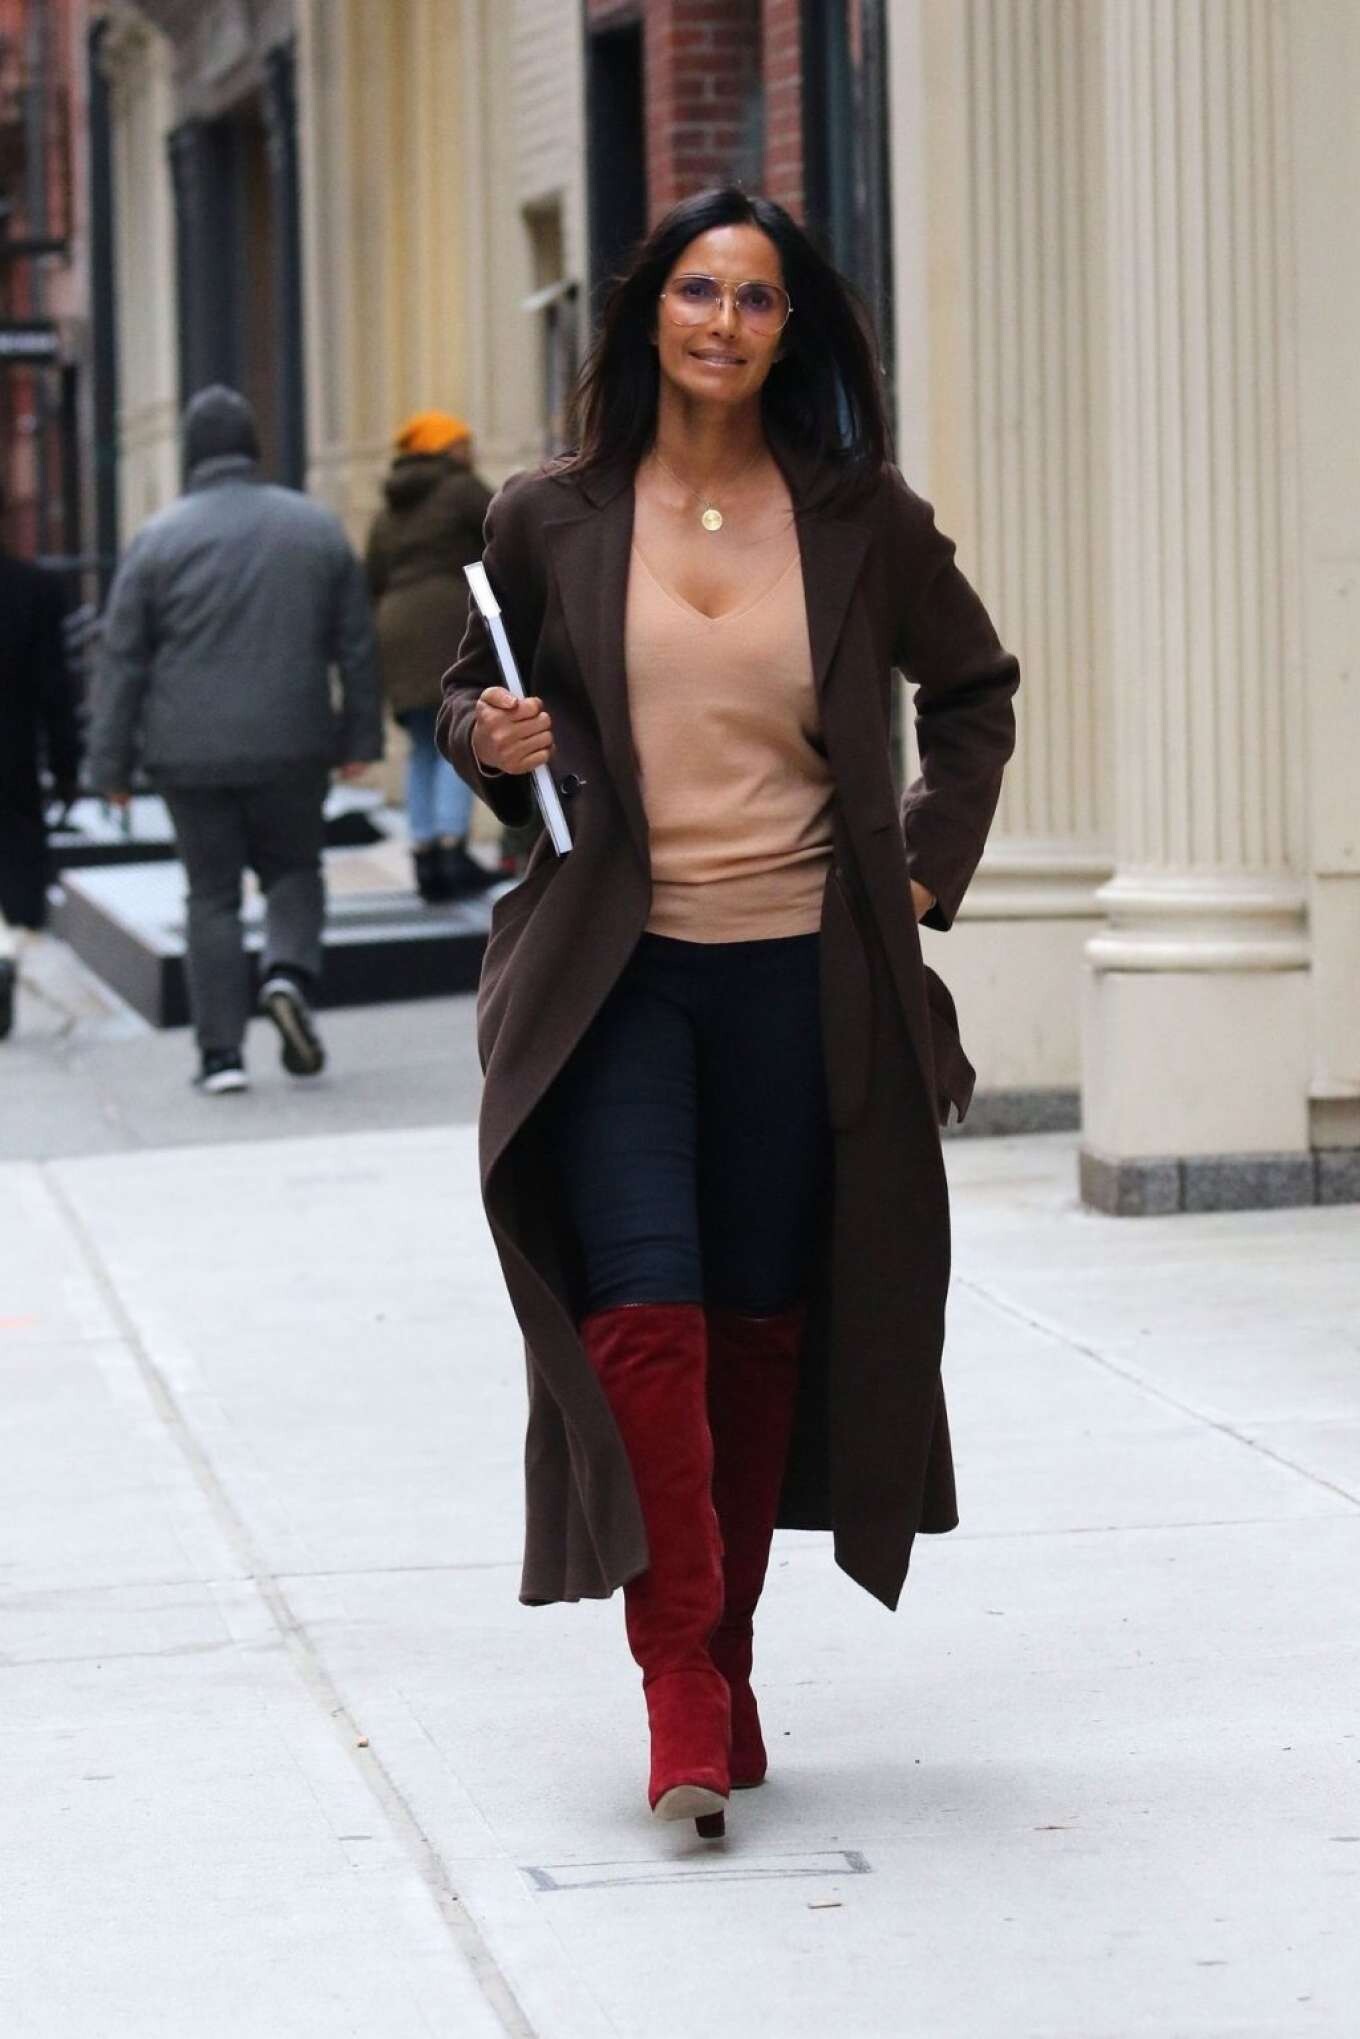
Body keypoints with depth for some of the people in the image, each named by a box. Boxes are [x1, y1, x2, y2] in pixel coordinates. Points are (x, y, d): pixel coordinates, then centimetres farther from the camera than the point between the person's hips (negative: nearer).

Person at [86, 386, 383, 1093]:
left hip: (191, 755, -1)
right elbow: (356, 643, 6)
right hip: (291, 747, 1)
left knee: (212, 895, 7)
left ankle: (221, 1054, 3)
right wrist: (359, 737, 14)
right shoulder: (317, 527, 2)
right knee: (293, 868, 19)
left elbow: (122, 660, -3)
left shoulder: (158, 539, -4)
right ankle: (290, 972, -9)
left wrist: (110, 764, 3)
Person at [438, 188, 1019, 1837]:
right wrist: (489, 740, -6)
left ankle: (726, 1666, 20)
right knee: (645, 1313, -14)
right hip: (615, 970, -1)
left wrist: (925, 865, 8)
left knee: (762, 1325, 7)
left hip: (798, 974, 1)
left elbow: (973, 690, 17)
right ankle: (679, 1683, -10)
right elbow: (468, 689, 16)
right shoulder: (551, 524, 2)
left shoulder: (857, 516, 3)